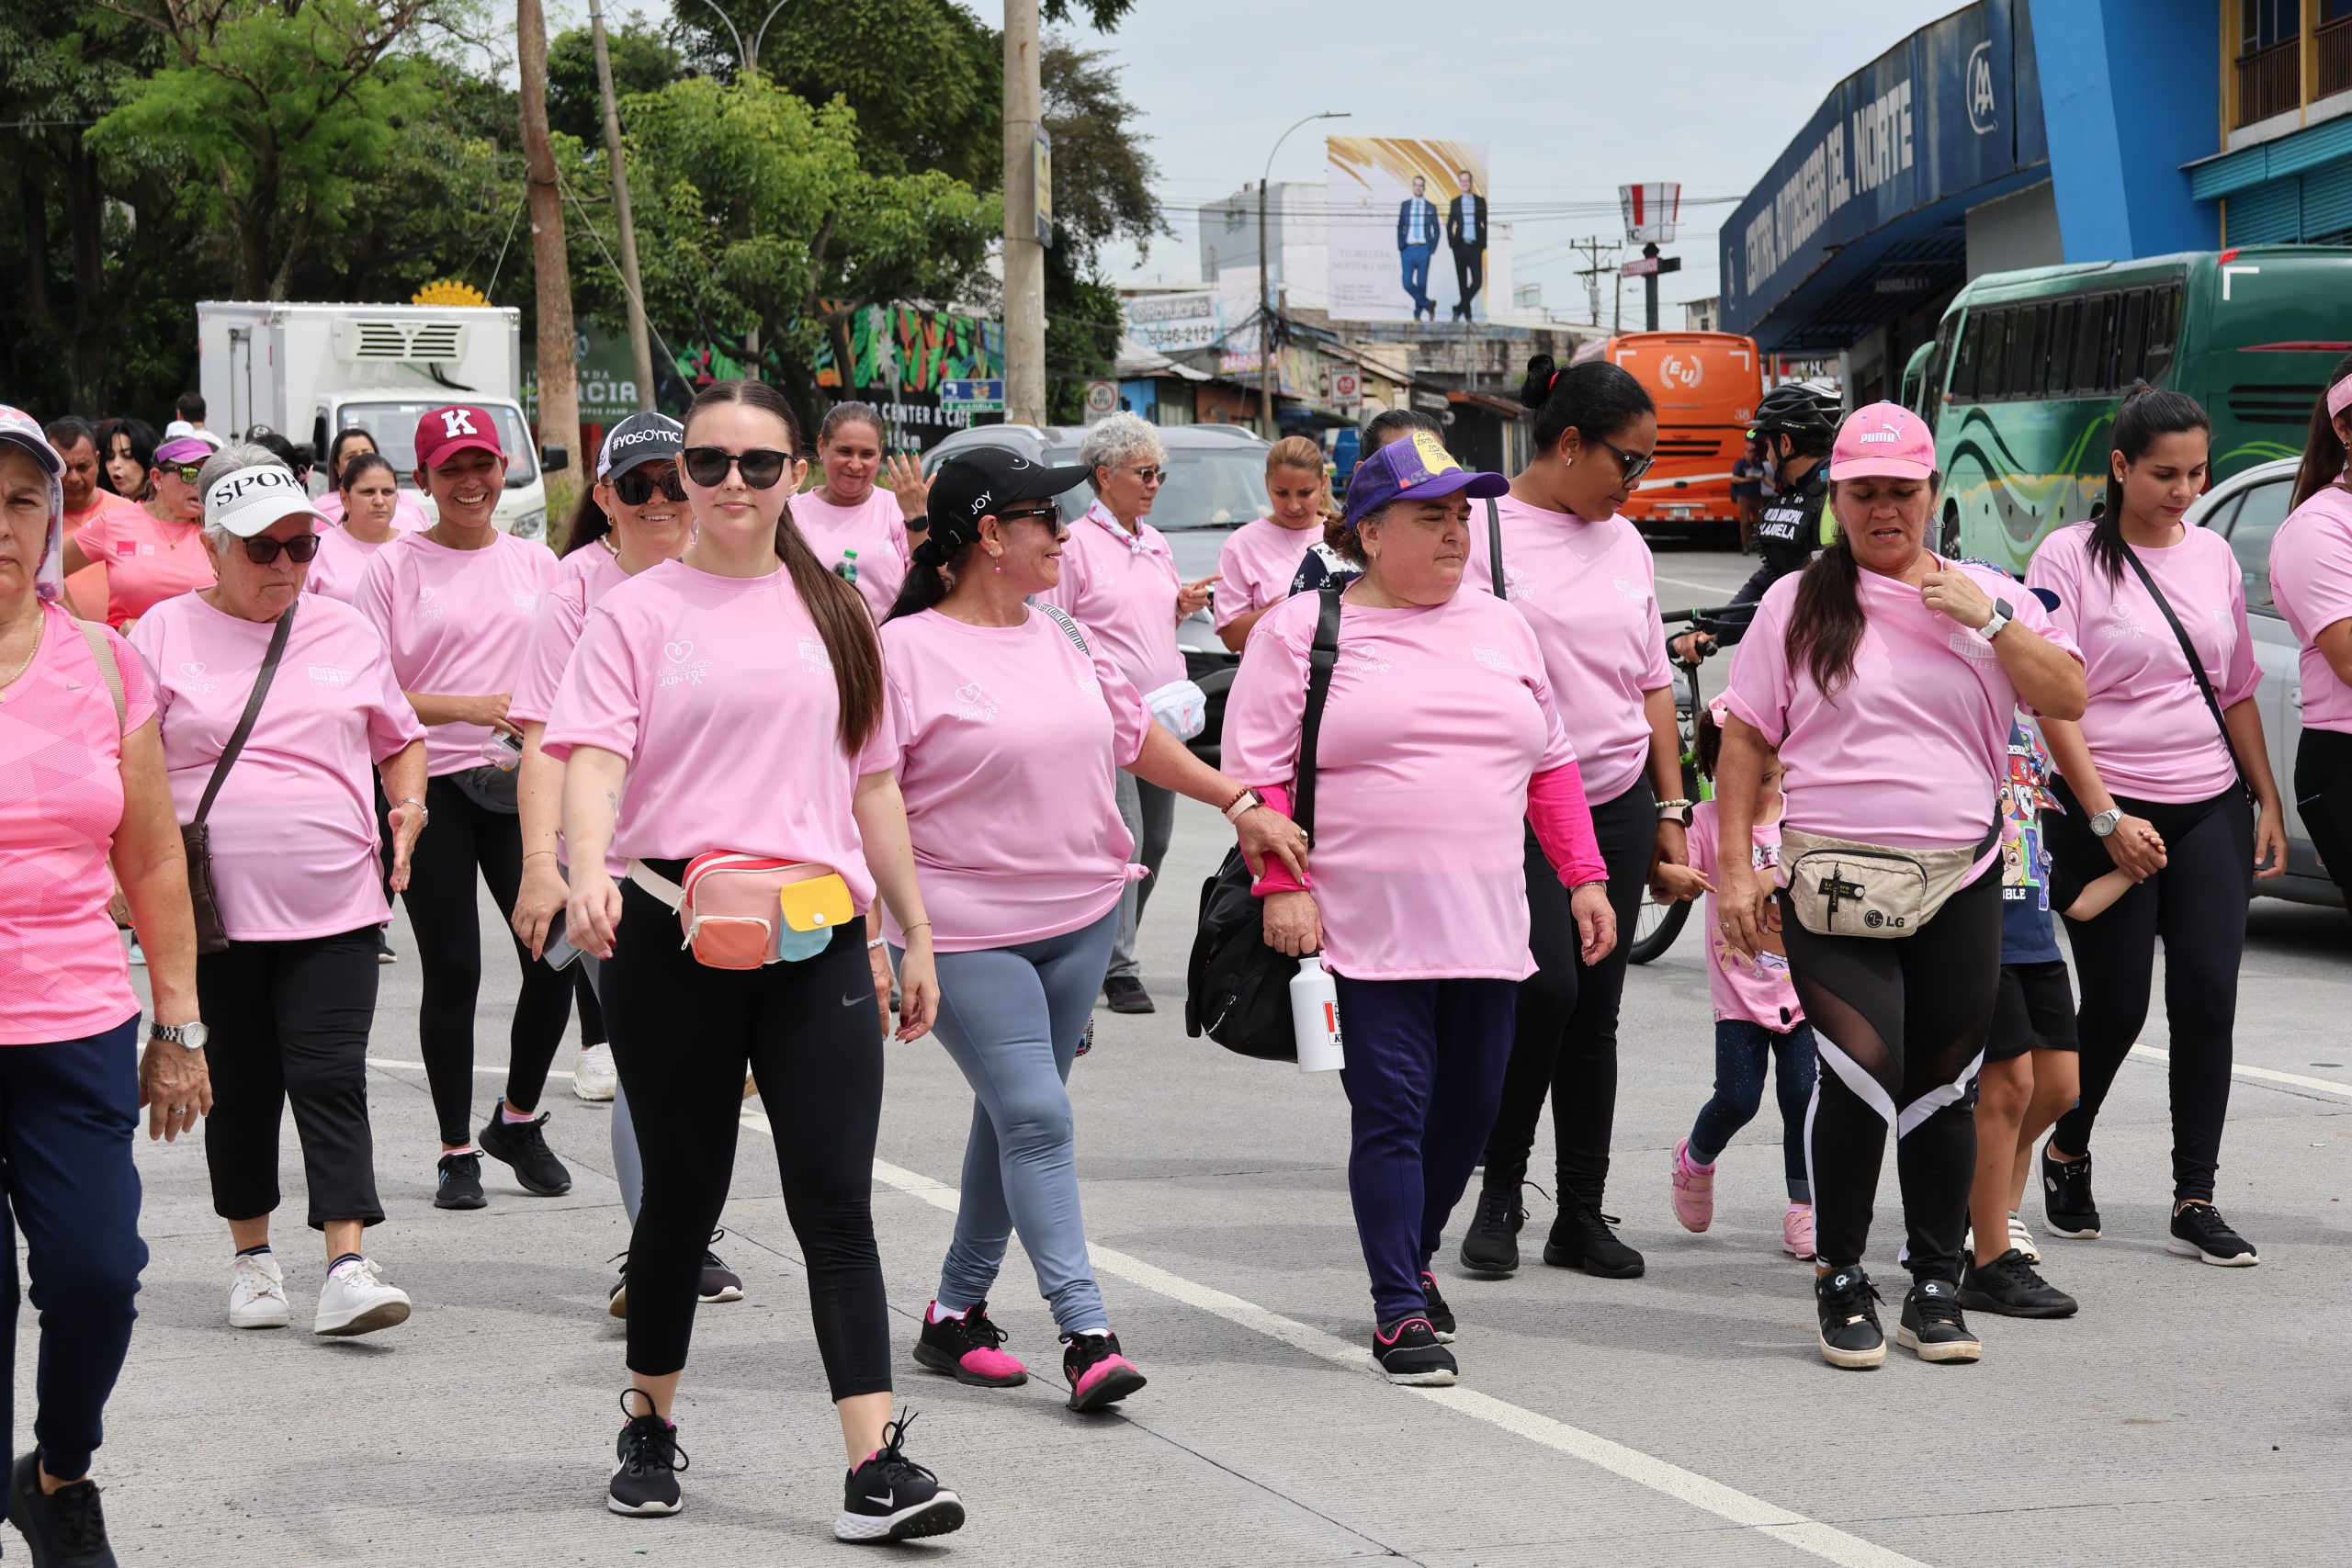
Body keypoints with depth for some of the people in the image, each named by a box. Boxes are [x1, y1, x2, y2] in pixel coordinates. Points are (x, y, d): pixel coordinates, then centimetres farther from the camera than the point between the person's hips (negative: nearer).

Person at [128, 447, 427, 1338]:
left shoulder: (346, 632, 10)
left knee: (331, 1079, -8)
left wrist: (409, 807, 3)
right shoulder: (164, 635, 3)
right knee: (241, 1087, 8)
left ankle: (347, 1268, -13)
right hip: (214, 913, 0)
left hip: (334, 906, 1)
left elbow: (400, 738, 22)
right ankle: (251, 1256, 24)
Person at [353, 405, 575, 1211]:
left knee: (555, 953, -7)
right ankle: (457, 1150, 13)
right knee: (452, 968, -1)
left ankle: (518, 1119, 17)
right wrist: (469, 707, -17)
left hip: (521, 782, 3)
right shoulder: (395, 567, 0)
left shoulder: (536, 562, 11)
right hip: (430, 787, -2)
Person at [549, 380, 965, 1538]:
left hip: (816, 942, 2)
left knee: (836, 1200, -6)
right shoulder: (640, 610, 3)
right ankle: (649, 1428, 28)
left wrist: (916, 933, 18)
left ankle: (877, 1467, -10)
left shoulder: (831, 612, 14)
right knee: (683, 1194, 8)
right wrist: (589, 872, -29)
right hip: (670, 940, -2)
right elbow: (593, 754, -11)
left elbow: (872, 781, 19)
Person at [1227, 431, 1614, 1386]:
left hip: (1487, 924, 5)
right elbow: (1258, 768, -4)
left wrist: (1583, 878, 12)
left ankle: (1411, 1258, 31)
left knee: (1468, 1108, 10)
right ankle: (1400, 1312, -2)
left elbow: (1551, 764, 18)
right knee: (1392, 1114, -7)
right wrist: (1282, 885, -12)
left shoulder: (1501, 628, 14)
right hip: (1367, 930, -5)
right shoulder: (1303, 629, 0)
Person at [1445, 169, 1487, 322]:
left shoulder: (1480, 201, 6)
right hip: (1460, 246, 1)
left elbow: (1486, 223, 6)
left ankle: (1460, 308, 1)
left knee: (1477, 280, -11)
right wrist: (1451, 243, -1)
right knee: (1462, 281, 3)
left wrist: (1484, 243, -3)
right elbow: (1449, 225, 10)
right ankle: (1467, 313, 11)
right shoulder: (1455, 203, 8)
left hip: (1475, 246, -1)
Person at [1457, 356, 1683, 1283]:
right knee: (1546, 987, -17)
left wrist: (1670, 811, 15)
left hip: (1617, 809, 6)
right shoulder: (1483, 531, -5)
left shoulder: (1624, 543, 14)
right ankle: (1498, 1194, 0)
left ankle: (1582, 1216, 11)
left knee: (1596, 1009, 5)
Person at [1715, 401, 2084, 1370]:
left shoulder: (1986, 597, 11)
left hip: (1960, 887, 3)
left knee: (1942, 1089, 6)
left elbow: (2068, 700, 0)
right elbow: (1745, 742, 6)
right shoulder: (1797, 603, 6)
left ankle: (1936, 1289, 19)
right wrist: (1734, 869, -1)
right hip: (1834, 884, -3)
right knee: (1862, 1070, -17)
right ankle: (1840, 1282, -2)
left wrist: (1989, 620, -10)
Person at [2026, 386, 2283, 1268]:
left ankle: (2194, 1202, 2)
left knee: (2207, 1000, -3)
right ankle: (2067, 1152, 26)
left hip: (2210, 809, 4)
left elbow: (2239, 692, 17)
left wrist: (2267, 801, 9)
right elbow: (2051, 703, -10)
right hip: (2108, 814, -4)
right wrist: (2106, 818, -16)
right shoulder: (2070, 558, -6)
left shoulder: (2214, 557, 10)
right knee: (2116, 1005, -1)